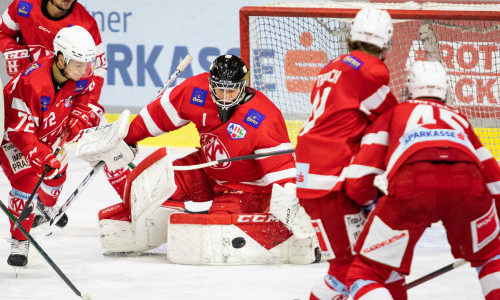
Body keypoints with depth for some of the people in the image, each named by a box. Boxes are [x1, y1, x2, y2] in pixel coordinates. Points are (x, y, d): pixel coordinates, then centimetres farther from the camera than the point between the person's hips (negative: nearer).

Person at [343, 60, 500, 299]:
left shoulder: (392, 115, 32)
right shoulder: (459, 118, 40)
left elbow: (357, 183, 20)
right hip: (469, 185, 3)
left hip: (411, 185, -2)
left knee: (365, 274, 11)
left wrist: (375, 203, 41)